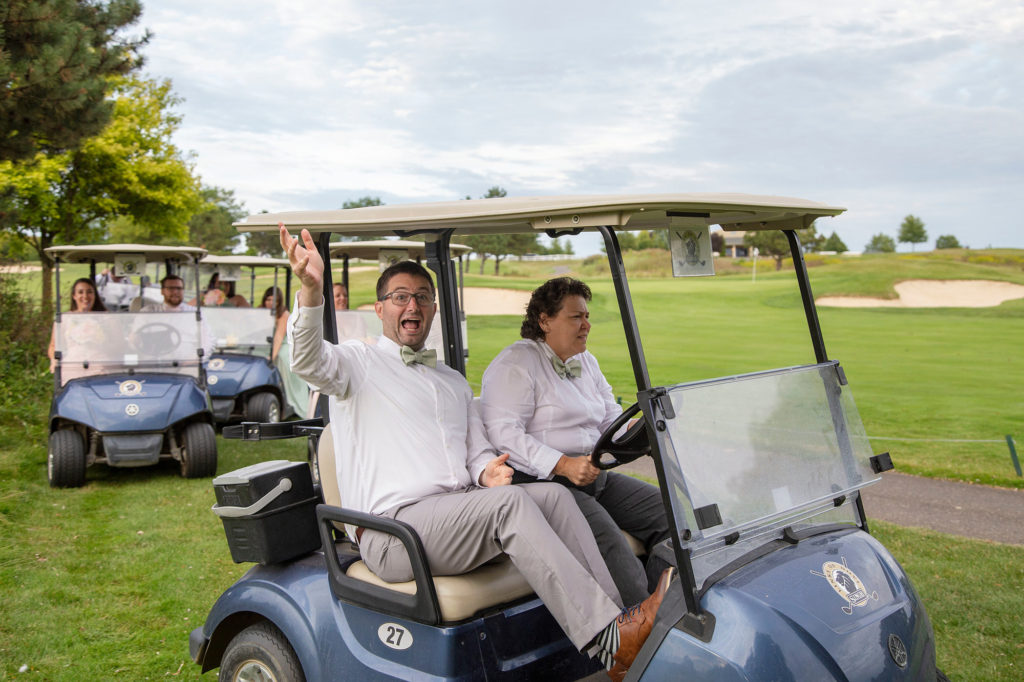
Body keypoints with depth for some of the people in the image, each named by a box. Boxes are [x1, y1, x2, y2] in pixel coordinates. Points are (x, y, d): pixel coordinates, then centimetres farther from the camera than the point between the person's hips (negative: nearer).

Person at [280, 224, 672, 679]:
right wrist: (311, 288, -33)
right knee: (509, 502, -30)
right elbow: (308, 362, -15)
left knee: (552, 494, -19)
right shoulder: (358, 362, 8)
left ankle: (620, 619, -23)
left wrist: (486, 471, -4)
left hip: (462, 514, 6)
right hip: (393, 530, -6)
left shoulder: (453, 381, 26)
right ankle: (608, 640, -34)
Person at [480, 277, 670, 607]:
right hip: (540, 482, -8)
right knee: (607, 539, -30)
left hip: (595, 477, 9)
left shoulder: (586, 362, 21)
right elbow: (503, 434, -17)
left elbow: (612, 417, 21)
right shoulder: (515, 363, -6)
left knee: (669, 511, -7)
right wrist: (563, 465, -26)